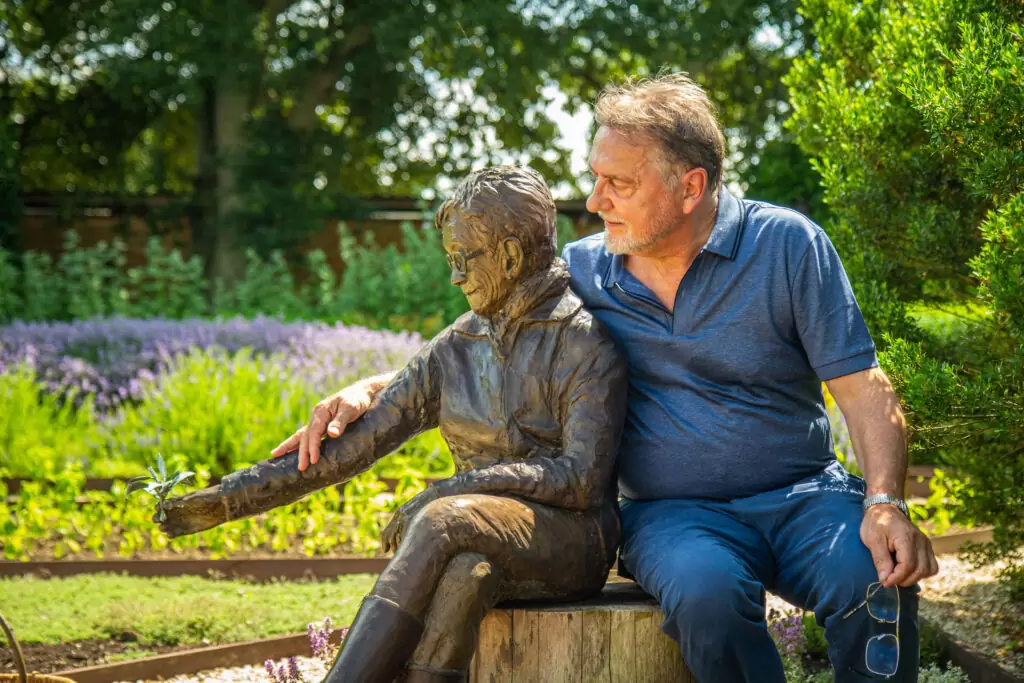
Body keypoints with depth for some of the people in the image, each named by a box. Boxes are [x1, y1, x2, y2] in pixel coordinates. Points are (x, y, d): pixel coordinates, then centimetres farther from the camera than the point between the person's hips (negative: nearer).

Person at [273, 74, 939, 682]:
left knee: (874, 580, -33)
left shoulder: (786, 244, -2)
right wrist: (367, 390, 3)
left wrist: (885, 504, -20)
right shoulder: (581, 273, 4)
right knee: (706, 591, -37)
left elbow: (863, 388, -4)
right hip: (674, 511, 0)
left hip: (802, 496, 0)